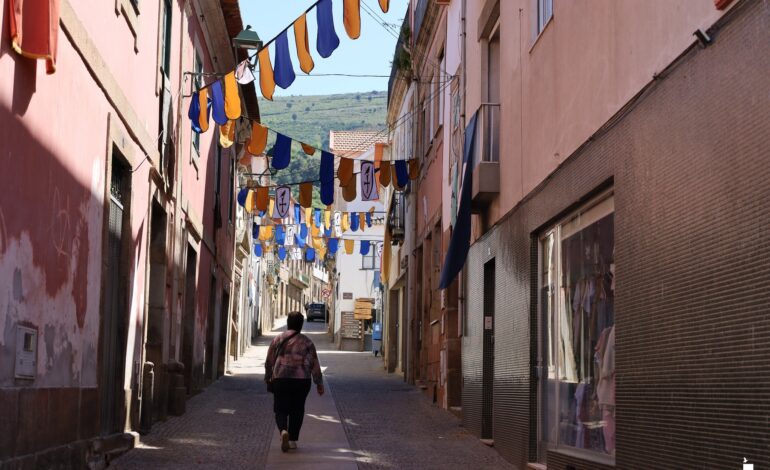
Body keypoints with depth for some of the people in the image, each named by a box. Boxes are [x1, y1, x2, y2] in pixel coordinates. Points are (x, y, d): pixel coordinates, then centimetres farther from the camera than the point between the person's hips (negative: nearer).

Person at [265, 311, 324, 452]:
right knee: (297, 410, 14)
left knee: (281, 409, 7)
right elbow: (314, 364, -1)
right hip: (301, 381, 0)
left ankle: (283, 430, -20)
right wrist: (319, 383, 6)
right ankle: (293, 440, 14)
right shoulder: (307, 342, 0)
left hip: (280, 379, 0)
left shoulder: (278, 339, 3)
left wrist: (268, 378, 22)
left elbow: (269, 361, 8)